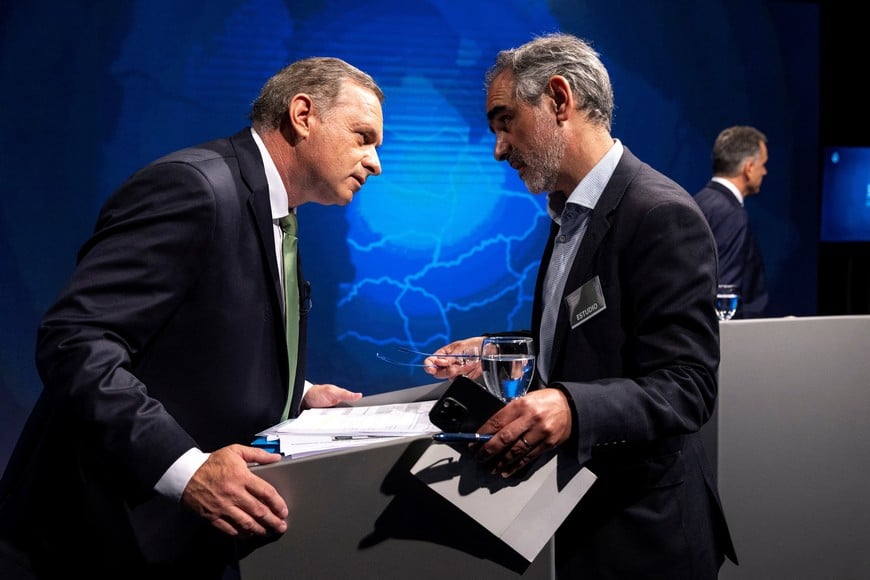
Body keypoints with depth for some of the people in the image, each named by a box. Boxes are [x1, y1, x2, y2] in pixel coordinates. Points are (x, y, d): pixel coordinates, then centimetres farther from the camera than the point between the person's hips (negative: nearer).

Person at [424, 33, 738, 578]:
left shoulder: (662, 215, -19)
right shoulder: (571, 213, 10)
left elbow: (686, 387, -25)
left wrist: (572, 406, -40)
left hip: (637, 531, -8)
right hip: (575, 511, 9)